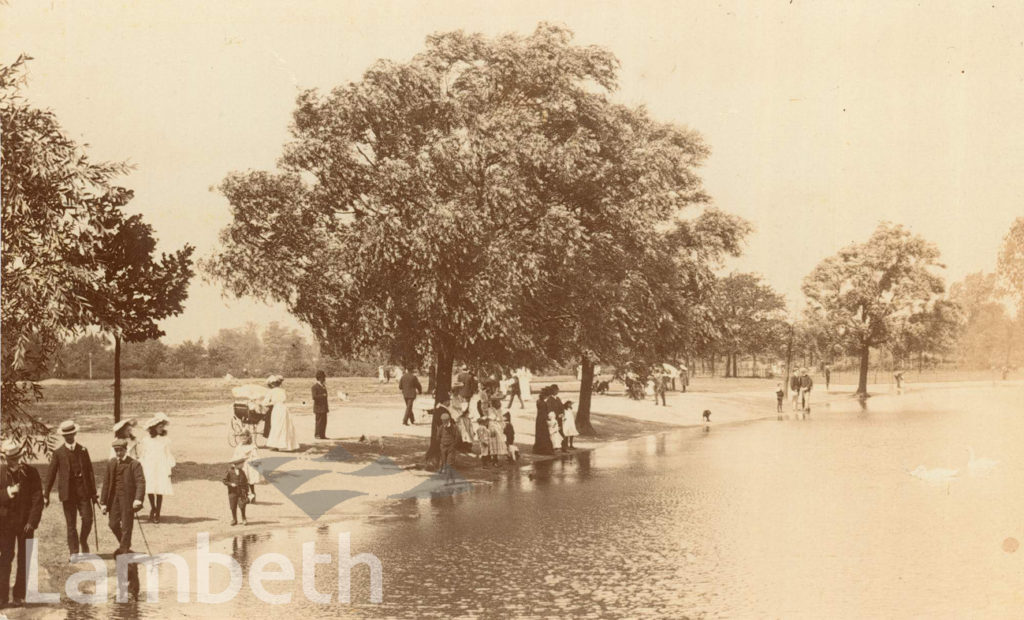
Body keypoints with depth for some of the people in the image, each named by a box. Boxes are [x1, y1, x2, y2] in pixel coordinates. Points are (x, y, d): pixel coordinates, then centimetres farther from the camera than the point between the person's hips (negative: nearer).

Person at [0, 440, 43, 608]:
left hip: (26, 523, 1)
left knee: (24, 560, 4)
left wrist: (32, 522, -11)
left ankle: (20, 595, 12)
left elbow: (37, 500, -3)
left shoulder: (31, 473, -3)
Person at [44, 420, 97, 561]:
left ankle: (83, 541, 21)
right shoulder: (58, 453, 2)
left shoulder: (83, 450, 7)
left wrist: (93, 492, 6)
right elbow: (51, 474, 3)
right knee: (71, 524, 1)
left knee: (88, 519, -5)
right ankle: (74, 552, 9)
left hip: (83, 490, 1)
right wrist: (46, 495, 1)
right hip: (67, 491, -1)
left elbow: (90, 471, 9)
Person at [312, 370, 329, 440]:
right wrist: (322, 395, -17)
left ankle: (322, 435, 12)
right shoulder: (315, 386, -10)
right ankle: (317, 435, 2)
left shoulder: (323, 386, 16)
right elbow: (314, 397, -20)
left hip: (324, 407, 8)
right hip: (318, 408, -8)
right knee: (319, 421, -4)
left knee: (324, 421, 7)